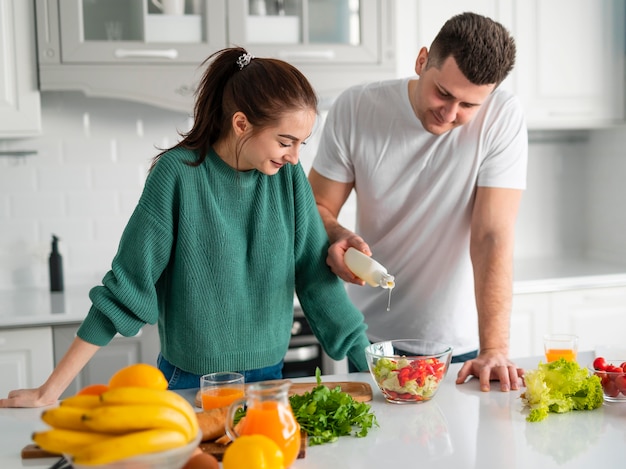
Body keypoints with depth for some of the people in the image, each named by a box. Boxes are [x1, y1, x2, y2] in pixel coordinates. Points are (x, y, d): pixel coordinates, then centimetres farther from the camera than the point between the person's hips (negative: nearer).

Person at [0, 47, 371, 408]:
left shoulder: (288, 176, -6)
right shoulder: (178, 173, -15)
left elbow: (317, 275, -1)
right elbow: (127, 286, -13)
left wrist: (369, 361, -6)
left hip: (269, 378, 3)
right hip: (190, 384, -3)